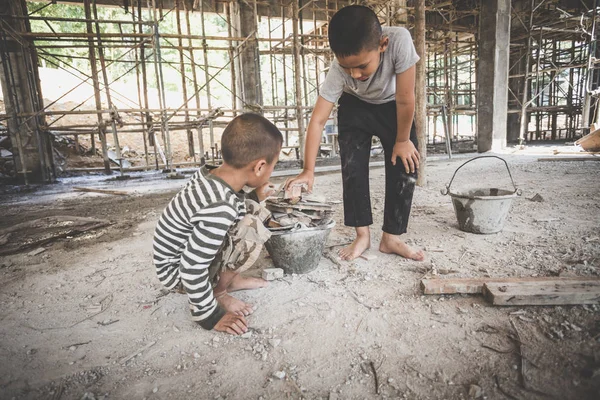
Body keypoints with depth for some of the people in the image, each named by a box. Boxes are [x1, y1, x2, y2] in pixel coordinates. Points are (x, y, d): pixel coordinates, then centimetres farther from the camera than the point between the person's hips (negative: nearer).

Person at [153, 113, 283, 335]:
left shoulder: (211, 174, -10)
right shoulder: (220, 209, -35)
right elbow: (192, 269, -31)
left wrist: (256, 197, 13)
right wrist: (208, 315, -19)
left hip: (186, 248, 9)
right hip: (177, 270, -9)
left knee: (252, 209, 5)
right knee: (252, 229, -26)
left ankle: (231, 278, 12)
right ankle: (218, 293, -4)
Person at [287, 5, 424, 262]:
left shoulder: (399, 41, -39)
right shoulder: (338, 70, -33)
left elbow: (405, 100, -30)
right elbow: (318, 121, -32)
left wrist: (403, 141, -19)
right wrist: (308, 171, -36)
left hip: (393, 107, 0)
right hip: (355, 107, 0)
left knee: (405, 167, -9)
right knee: (353, 169, -10)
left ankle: (391, 238, 3)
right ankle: (362, 235, 4)